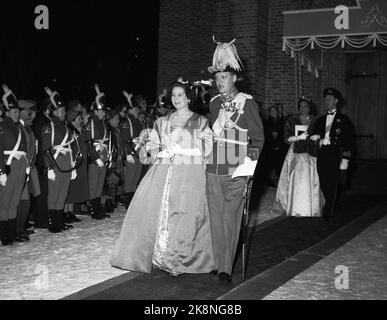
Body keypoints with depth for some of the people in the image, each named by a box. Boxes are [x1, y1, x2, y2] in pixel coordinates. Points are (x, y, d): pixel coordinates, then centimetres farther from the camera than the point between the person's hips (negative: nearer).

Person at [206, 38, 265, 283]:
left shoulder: (247, 103, -4)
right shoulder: (214, 103, 13)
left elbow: (258, 138, -2)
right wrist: (207, 157, 12)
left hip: (236, 171, -5)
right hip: (213, 170, 5)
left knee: (230, 218, -4)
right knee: (216, 218, 7)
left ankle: (226, 268, 1)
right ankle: (218, 263, 17)